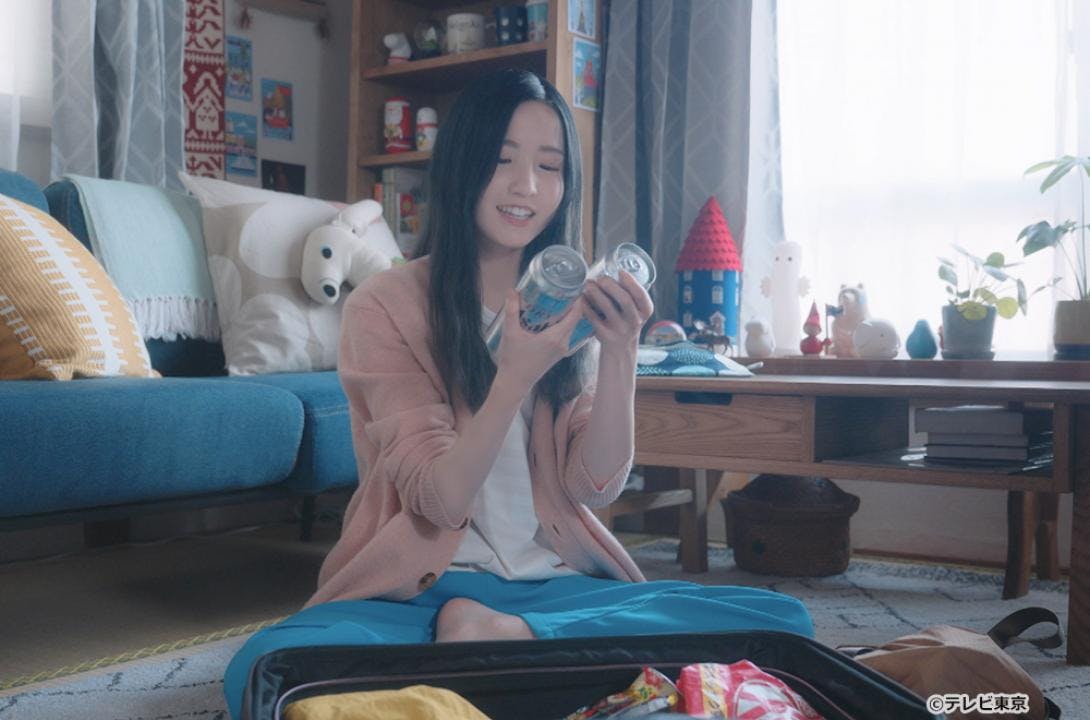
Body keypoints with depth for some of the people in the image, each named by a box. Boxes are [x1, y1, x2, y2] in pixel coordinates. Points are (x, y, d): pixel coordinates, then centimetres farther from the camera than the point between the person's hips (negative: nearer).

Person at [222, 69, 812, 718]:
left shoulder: (571, 306, 10)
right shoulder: (385, 306, -4)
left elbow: (597, 486, -1)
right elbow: (441, 501, -12)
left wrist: (620, 353, -16)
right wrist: (516, 377, -28)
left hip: (561, 583, 4)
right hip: (422, 586, -3)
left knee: (783, 620, -19)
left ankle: (502, 637, -17)